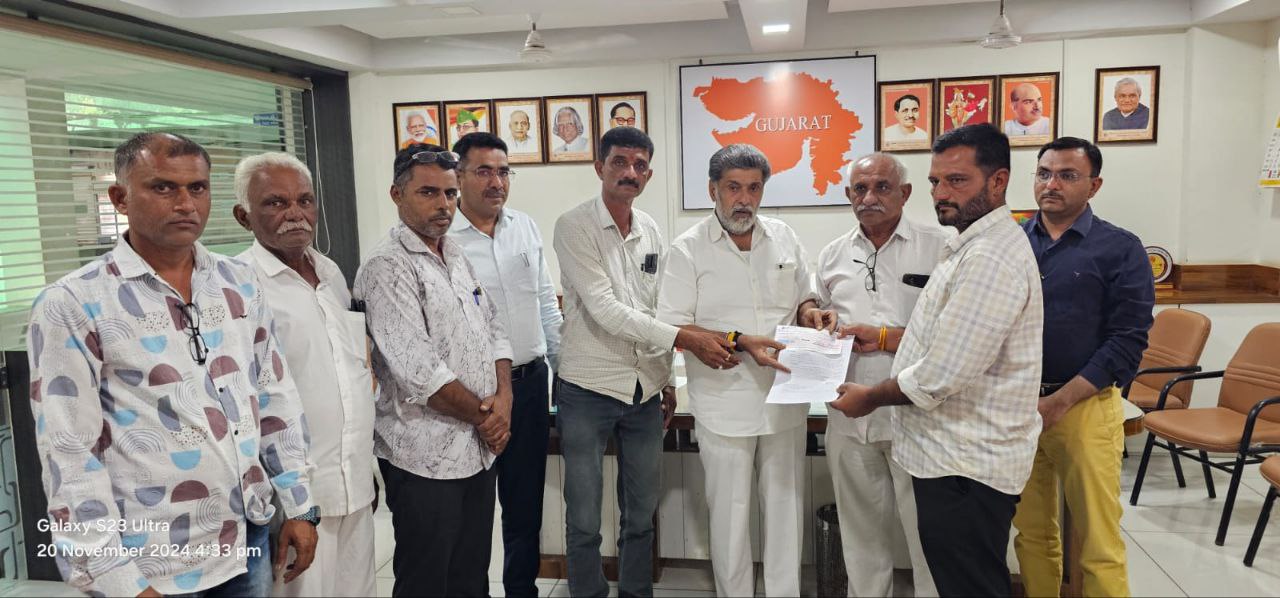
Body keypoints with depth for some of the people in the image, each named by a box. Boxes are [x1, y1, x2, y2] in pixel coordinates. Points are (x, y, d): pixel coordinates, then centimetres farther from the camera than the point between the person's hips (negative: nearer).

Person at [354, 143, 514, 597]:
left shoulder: (456, 257, 11)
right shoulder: (387, 267, -15)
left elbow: (493, 330, 12)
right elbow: (419, 370, -21)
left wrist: (503, 397, -5)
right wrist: (482, 415, -11)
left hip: (479, 448, 8)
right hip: (426, 458, -7)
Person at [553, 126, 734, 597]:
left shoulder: (651, 232, 9)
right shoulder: (574, 227, -11)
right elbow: (605, 310, -20)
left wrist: (667, 380, 16)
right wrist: (685, 339, -23)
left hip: (644, 391, 6)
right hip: (587, 390, -5)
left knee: (641, 514, 16)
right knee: (584, 520, 6)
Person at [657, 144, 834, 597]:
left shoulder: (784, 238, 6)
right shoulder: (689, 249, -6)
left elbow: (804, 300, 17)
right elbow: (672, 329, -10)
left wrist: (810, 313, -7)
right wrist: (738, 342, -21)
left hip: (786, 400, 4)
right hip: (725, 404, -4)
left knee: (787, 509, 14)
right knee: (730, 514, 9)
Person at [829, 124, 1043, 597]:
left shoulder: (990, 259, -22)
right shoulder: (972, 246, 14)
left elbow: (940, 377, -24)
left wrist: (870, 397, -9)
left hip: (965, 466, -10)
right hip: (956, 455, 10)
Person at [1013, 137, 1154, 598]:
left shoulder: (1120, 249, -2)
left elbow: (1127, 342, -8)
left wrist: (1058, 402, -15)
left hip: (1083, 407, -3)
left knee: (1098, 543, 2)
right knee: (1031, 532, 13)